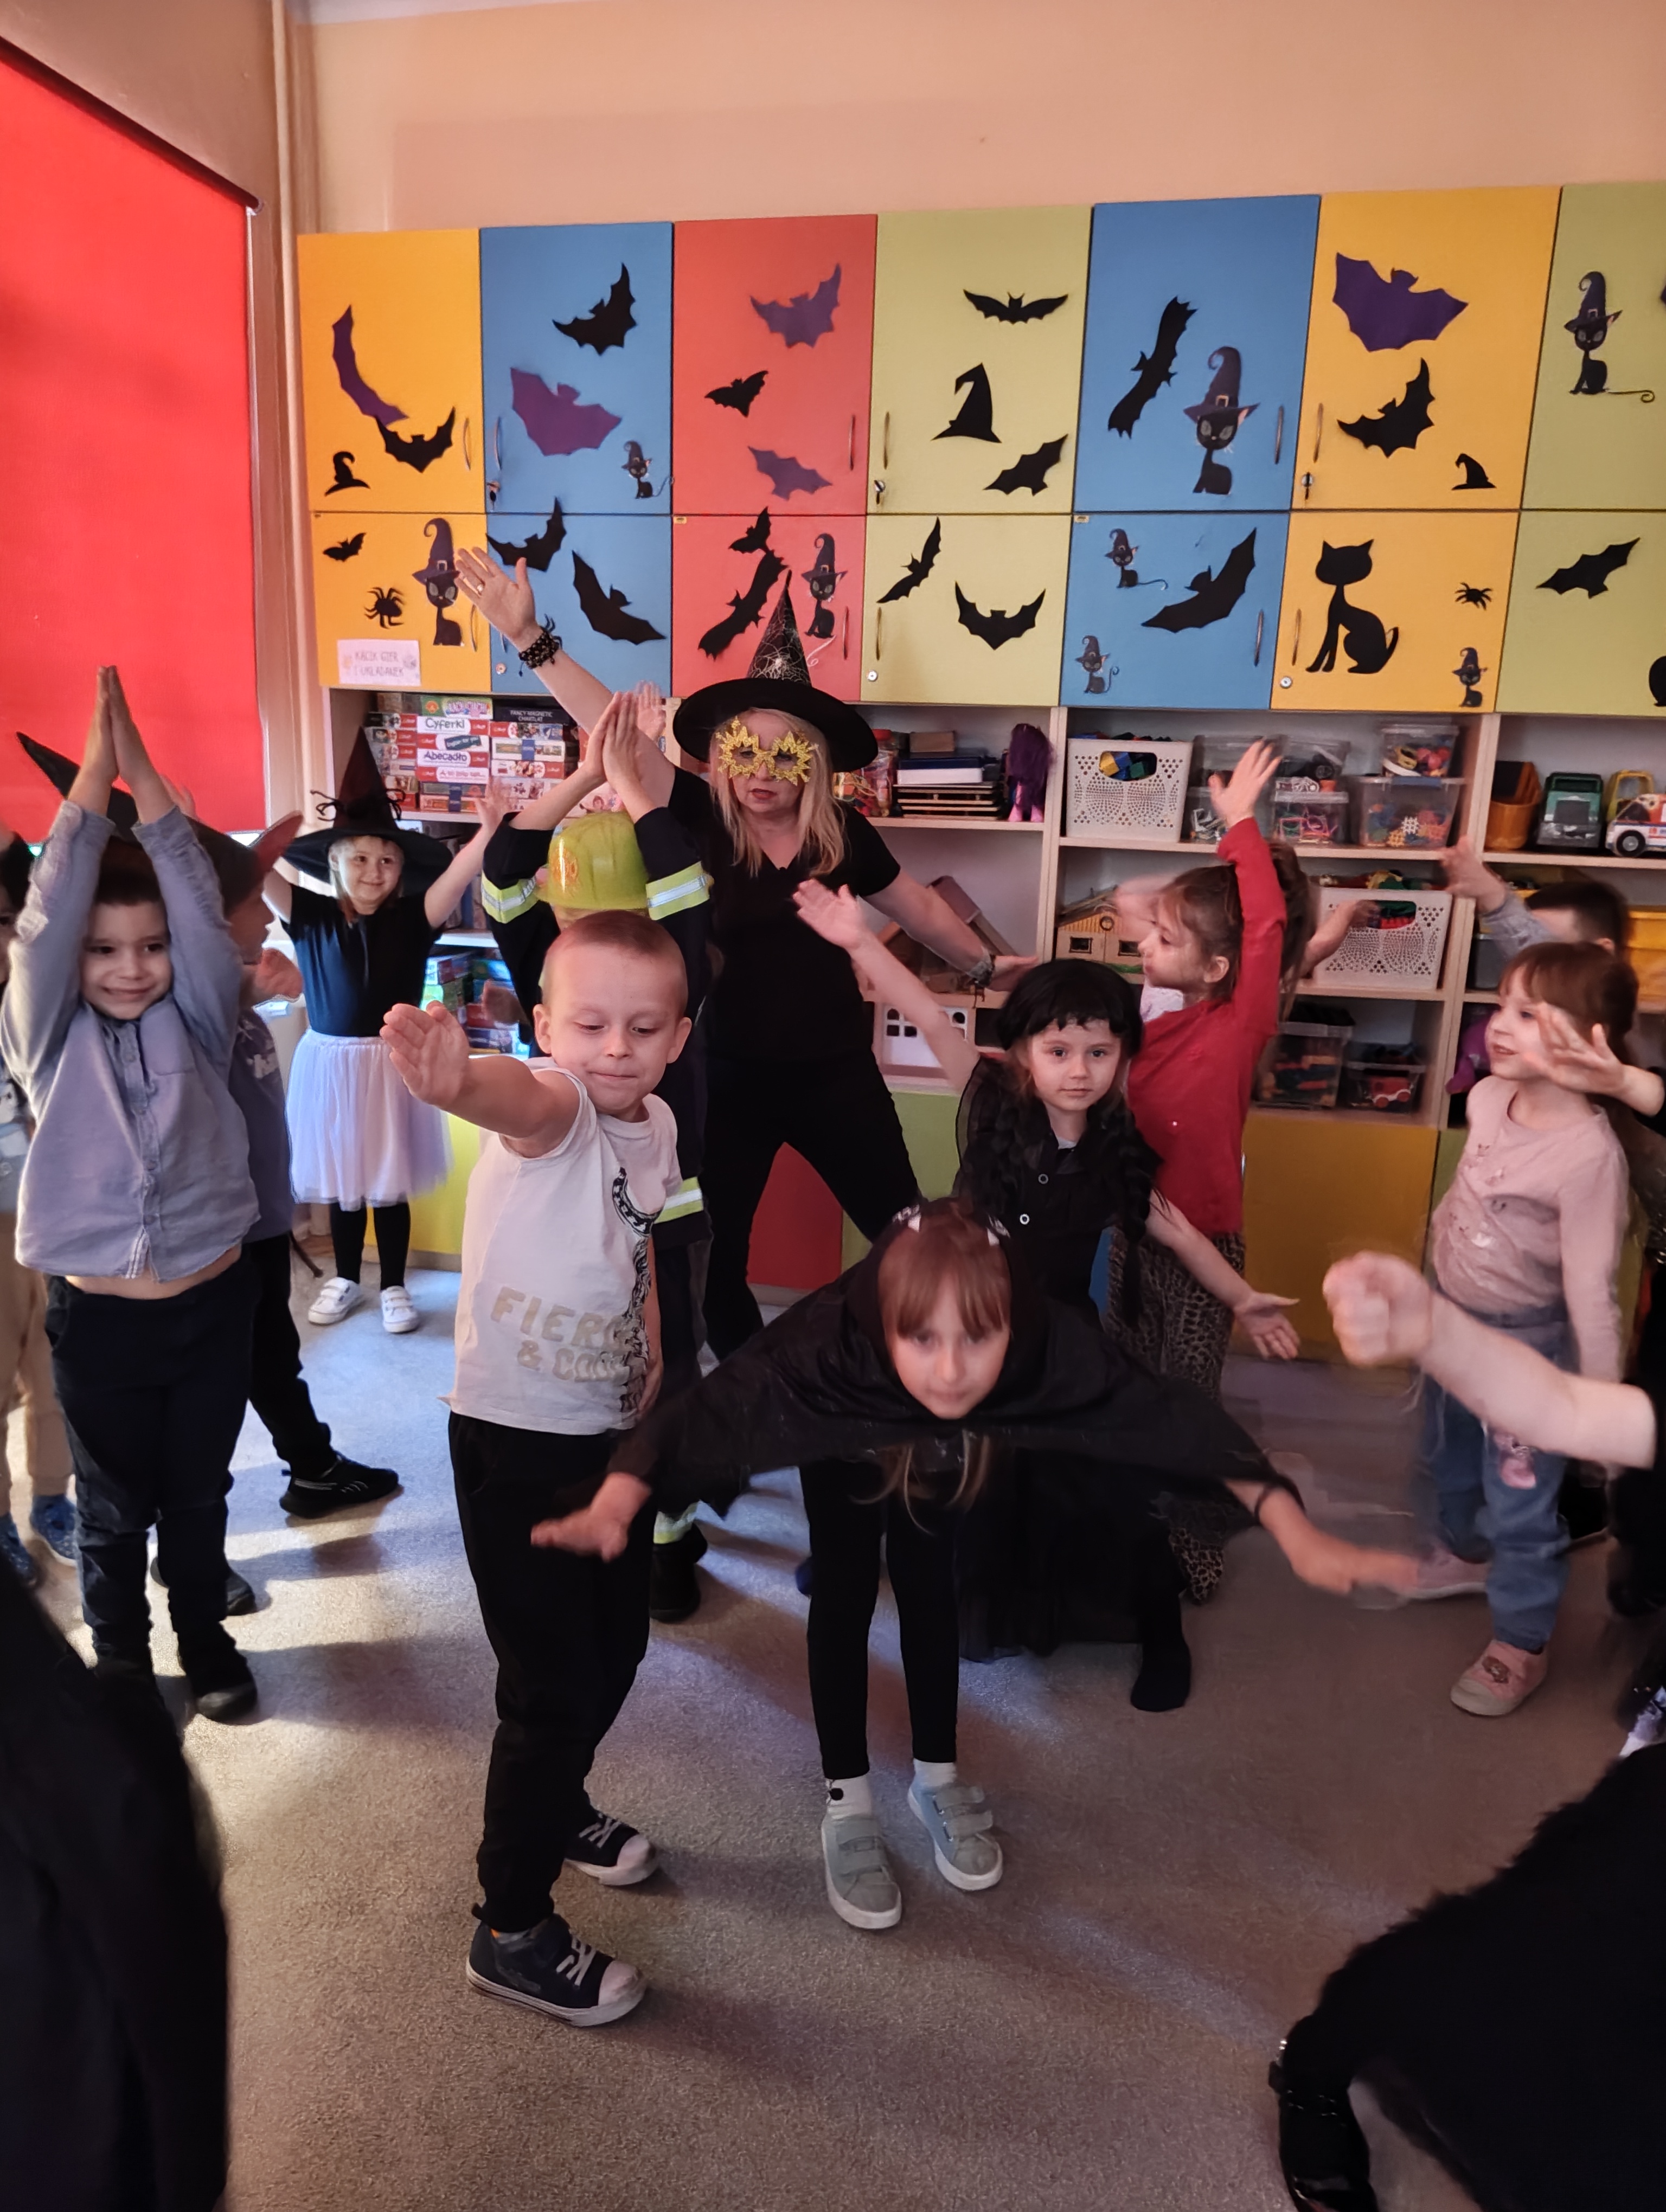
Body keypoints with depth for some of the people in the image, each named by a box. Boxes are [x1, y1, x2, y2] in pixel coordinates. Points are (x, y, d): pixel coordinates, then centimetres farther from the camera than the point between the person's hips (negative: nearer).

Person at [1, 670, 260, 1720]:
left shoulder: (199, 1022, -3)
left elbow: (205, 913, -16)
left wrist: (144, 777, -20)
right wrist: (92, 778, -19)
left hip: (213, 1301, 1)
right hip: (97, 1315, 0)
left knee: (198, 1494, 17)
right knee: (115, 1510, 16)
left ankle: (206, 1641, 38)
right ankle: (121, 1663, 38)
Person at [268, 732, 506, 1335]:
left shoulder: (412, 920, -7)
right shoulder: (311, 916, -2)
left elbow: (456, 875, -21)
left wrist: (489, 831, -38)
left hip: (392, 1063, -2)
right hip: (329, 1062, 2)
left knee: (390, 1181, 7)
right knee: (339, 1178, 15)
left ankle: (394, 1286, 23)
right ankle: (345, 1278, 33)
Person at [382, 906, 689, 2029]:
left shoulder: (656, 1126, -1)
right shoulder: (553, 1107, -23)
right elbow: (520, 1097, -50)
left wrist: (649, 1338, 8)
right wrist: (458, 1079, -72)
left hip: (610, 1432, 8)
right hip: (516, 1442, -7)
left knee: (615, 1648, 24)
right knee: (551, 1685, 3)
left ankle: (558, 1811, 53)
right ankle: (512, 1932, 25)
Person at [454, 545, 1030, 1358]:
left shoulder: (842, 832, -4)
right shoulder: (700, 819, -9)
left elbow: (916, 904, 12)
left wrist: (986, 965, 23)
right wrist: (530, 638, -26)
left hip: (834, 1072, 1)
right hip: (730, 1074, 0)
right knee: (712, 1253, 13)